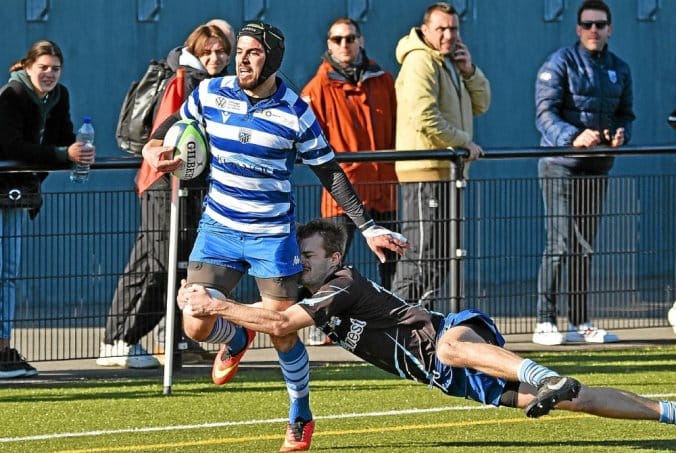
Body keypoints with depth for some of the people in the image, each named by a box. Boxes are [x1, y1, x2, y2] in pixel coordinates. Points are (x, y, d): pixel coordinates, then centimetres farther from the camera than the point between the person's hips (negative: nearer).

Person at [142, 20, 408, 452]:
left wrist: (369, 226, -7)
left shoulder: (296, 113, -11)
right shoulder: (210, 94, -4)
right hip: (219, 226, 2)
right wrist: (154, 148, -7)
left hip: (272, 233, -2)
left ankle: (301, 417, 21)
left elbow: (331, 173, -3)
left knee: (282, 332, -3)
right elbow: (176, 122, 16)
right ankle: (237, 339, 30)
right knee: (197, 326, -8)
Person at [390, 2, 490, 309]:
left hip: (447, 169, 10)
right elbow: (424, 118, -22)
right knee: (421, 253, -11)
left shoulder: (450, 62, 18)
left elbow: (480, 105, 17)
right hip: (426, 171, -10)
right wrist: (464, 143, -15)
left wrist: (469, 71, 1)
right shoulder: (420, 62, -12)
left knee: (441, 255, 15)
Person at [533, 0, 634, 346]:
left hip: (597, 168, 6)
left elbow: (625, 114, 19)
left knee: (585, 246, 10)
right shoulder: (560, 64, -6)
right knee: (560, 243, -12)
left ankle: (580, 323, 16)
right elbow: (545, 113, -14)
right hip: (560, 165, -6)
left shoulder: (619, 70, 13)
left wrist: (620, 134, -5)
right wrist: (574, 138, -30)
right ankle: (545, 323, -11)